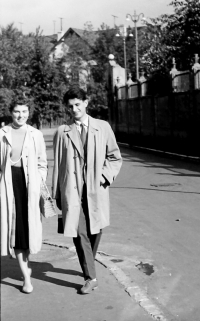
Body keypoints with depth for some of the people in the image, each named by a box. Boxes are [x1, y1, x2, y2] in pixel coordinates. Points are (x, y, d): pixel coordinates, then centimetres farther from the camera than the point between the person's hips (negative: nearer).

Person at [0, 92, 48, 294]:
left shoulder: (36, 135, 4)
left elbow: (42, 164, 7)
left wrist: (41, 186, -1)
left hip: (30, 184, 0)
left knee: (29, 226, 6)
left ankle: (25, 261, 35)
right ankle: (26, 275, 9)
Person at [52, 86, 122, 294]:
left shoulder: (102, 127, 5)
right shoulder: (62, 132, 3)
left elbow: (115, 157, 11)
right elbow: (57, 165, 6)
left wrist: (104, 176, -5)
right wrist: (57, 195, 6)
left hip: (96, 189, 1)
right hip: (72, 190, -1)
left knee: (95, 231, 10)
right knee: (79, 233, -6)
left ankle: (88, 266, 37)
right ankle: (90, 278, 6)